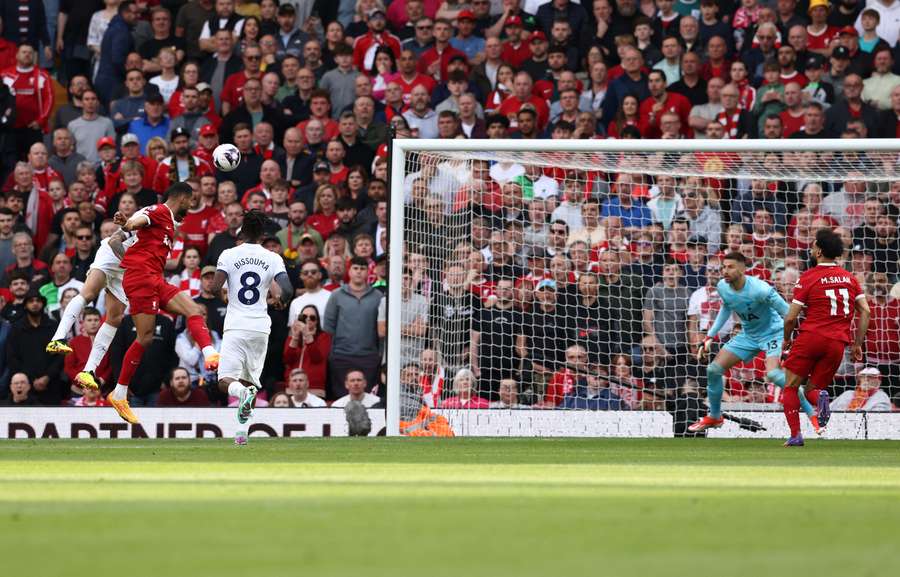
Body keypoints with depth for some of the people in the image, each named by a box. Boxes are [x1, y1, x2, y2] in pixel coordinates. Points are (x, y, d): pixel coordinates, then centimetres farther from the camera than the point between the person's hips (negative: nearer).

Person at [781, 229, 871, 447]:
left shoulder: (808, 278, 0)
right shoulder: (850, 278, 13)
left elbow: (791, 318, -1)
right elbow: (865, 311, 8)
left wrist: (786, 339, 17)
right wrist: (857, 344, 14)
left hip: (811, 337, -4)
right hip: (837, 343, 4)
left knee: (790, 387, 8)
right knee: (812, 391, 15)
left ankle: (795, 435, -8)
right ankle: (819, 396, -21)